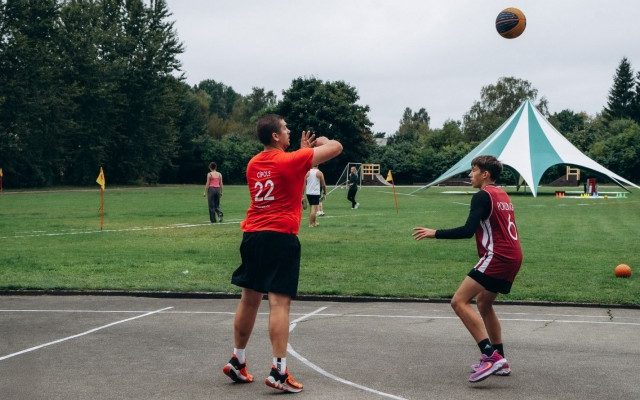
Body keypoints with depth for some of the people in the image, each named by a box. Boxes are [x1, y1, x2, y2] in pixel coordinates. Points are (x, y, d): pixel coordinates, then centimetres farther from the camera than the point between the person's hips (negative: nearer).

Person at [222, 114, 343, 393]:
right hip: (280, 237, -7)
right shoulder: (291, 160, -9)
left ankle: (237, 362, 24)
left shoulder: (254, 164, 12)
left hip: (252, 235, 7)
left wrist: (304, 150, 24)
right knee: (279, 302, -8)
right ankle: (279, 370, -9)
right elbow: (336, 147, -3)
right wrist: (322, 141, 18)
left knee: (249, 299, 15)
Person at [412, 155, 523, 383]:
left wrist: (435, 233, -13)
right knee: (483, 303, 23)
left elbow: (468, 230, -18)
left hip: (497, 257, -10)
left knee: (459, 301, -14)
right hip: (513, 257, 10)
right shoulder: (502, 195, 19)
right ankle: (499, 361, 25)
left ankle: (490, 356, -22)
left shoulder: (482, 196, -8)